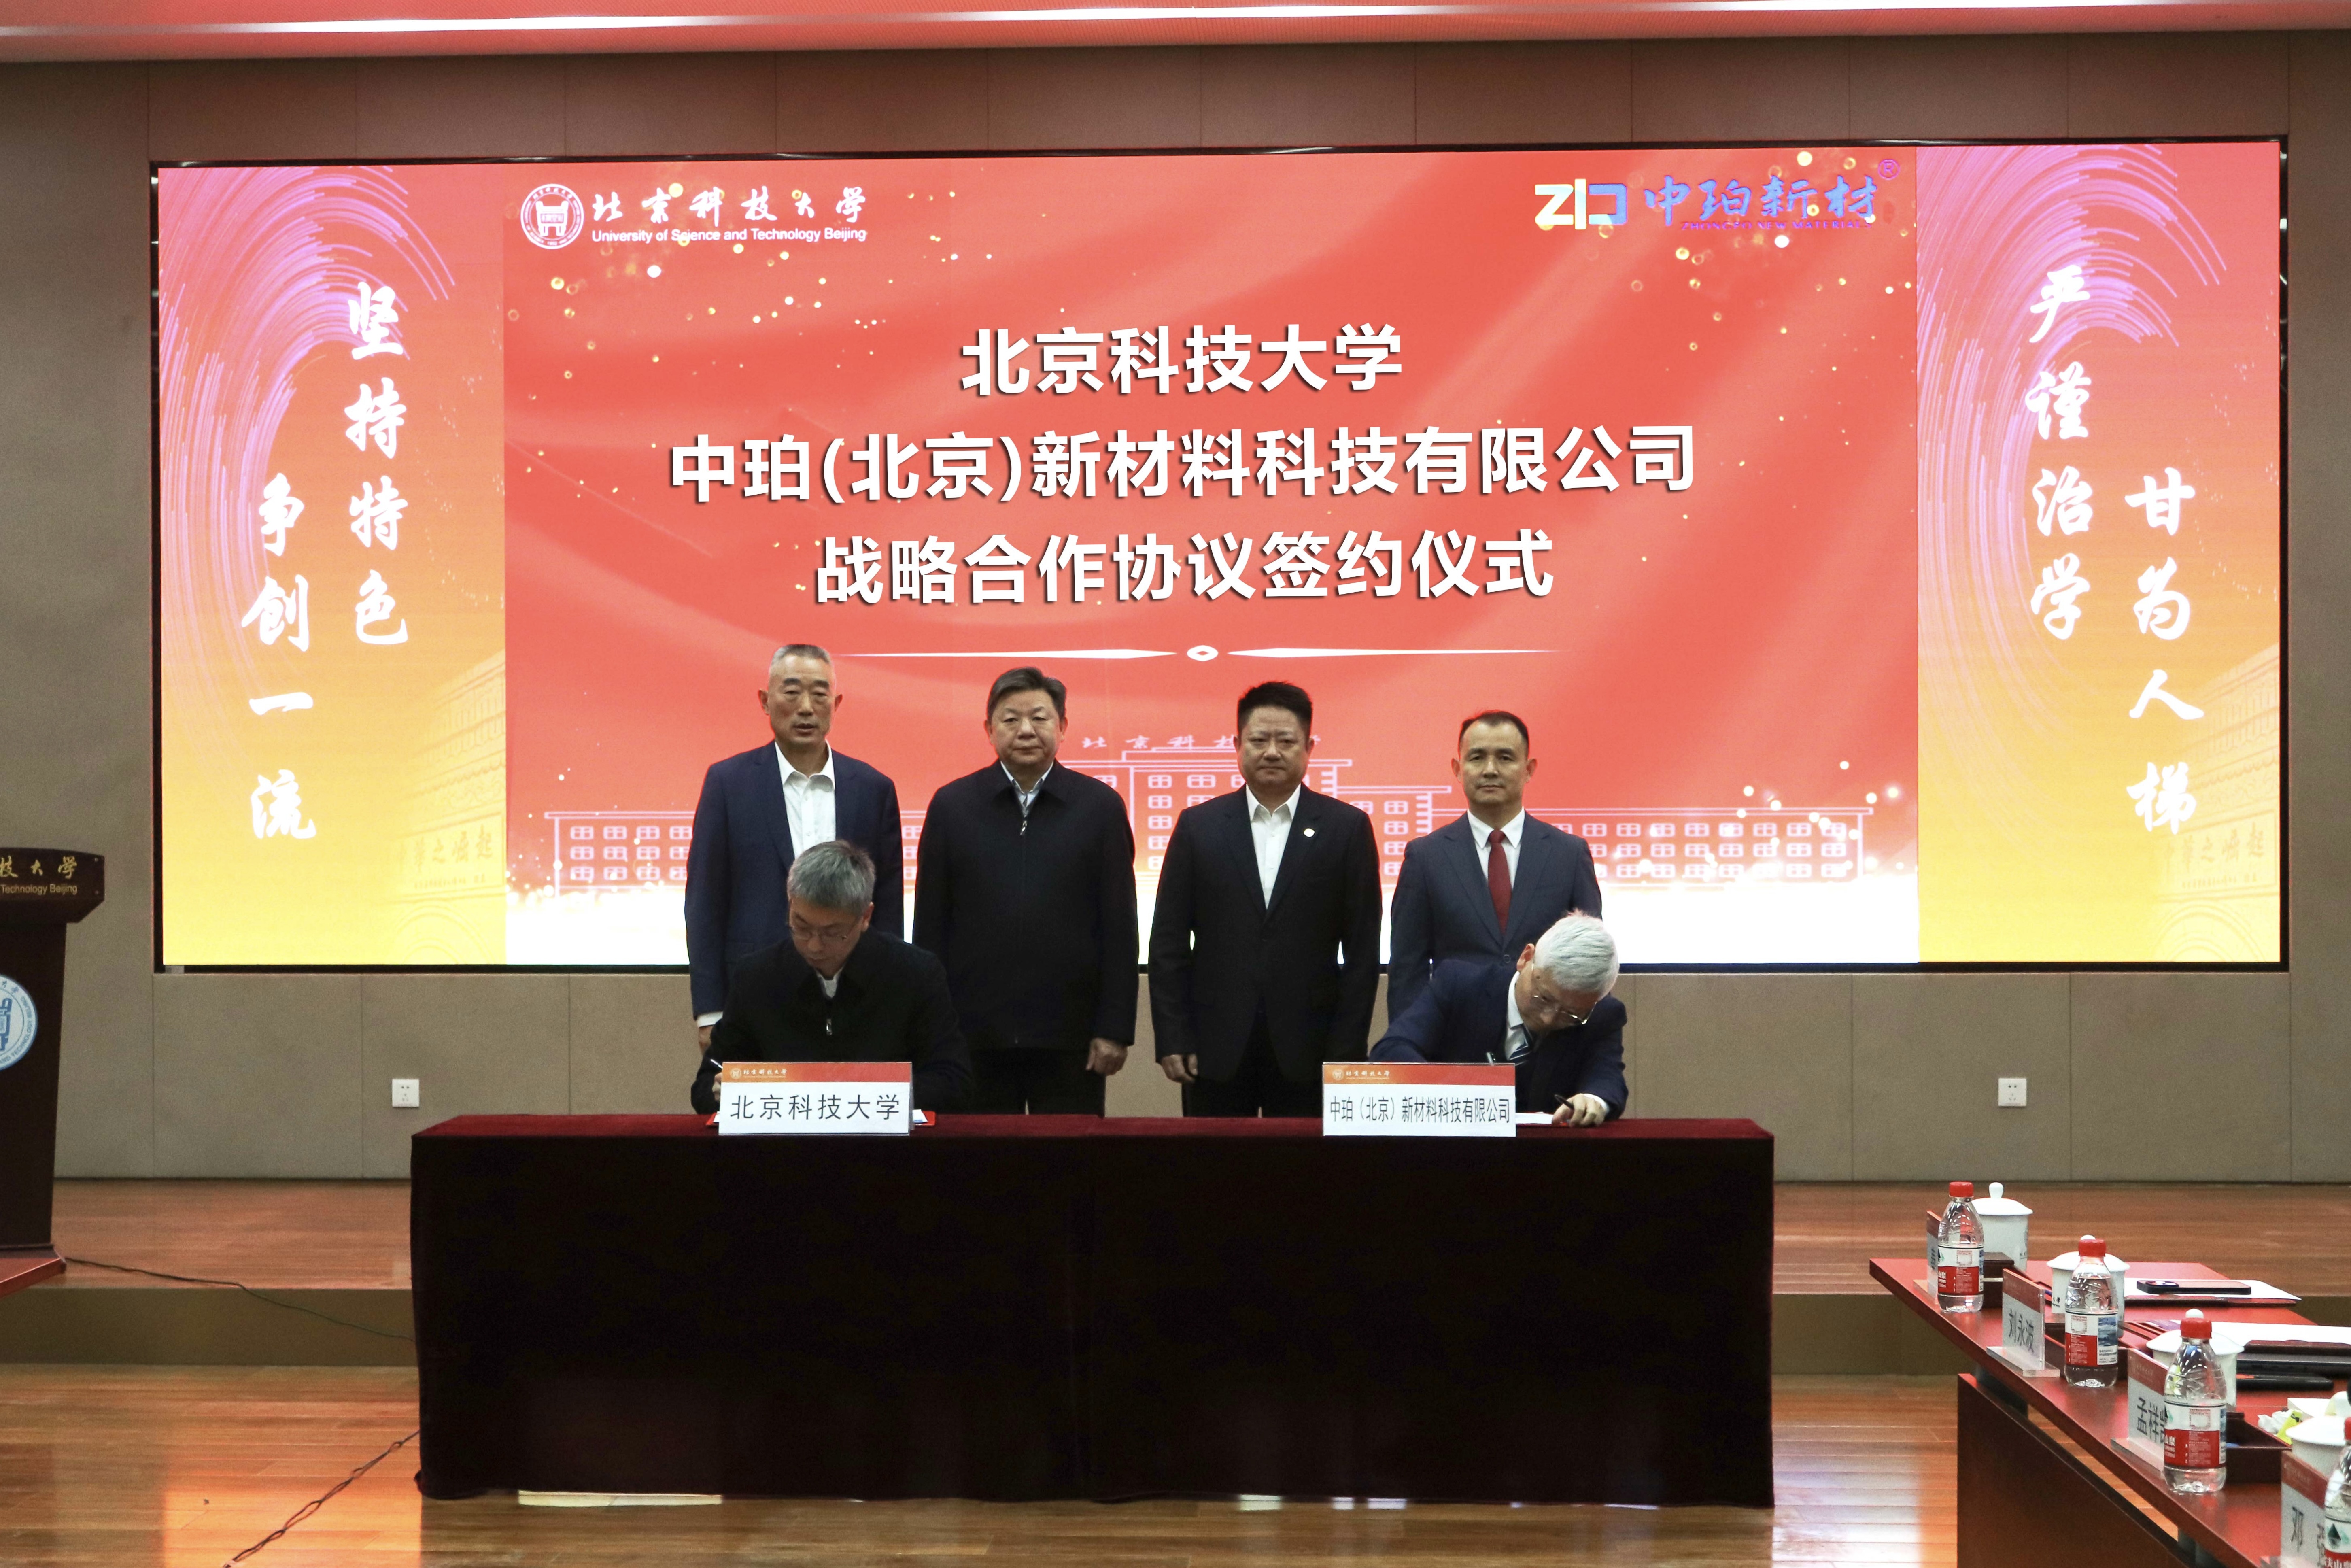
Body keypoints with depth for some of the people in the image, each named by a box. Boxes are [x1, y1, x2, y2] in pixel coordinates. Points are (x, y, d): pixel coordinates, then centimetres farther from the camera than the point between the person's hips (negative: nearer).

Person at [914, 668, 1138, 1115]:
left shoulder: (1100, 806, 3)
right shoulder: (951, 805, 5)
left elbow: (1120, 928, 2)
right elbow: (930, 926, 6)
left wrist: (1115, 1029, -3)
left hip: (1070, 1035, -1)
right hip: (975, 1037, 1)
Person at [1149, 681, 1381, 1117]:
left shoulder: (1347, 828, 4)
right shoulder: (1198, 826, 7)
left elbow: (1362, 950, 2)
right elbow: (1169, 944, 6)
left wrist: (1346, 1050, -3)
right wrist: (1172, 1040, -1)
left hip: (1307, 1054, -1)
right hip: (1217, 1050, 1)